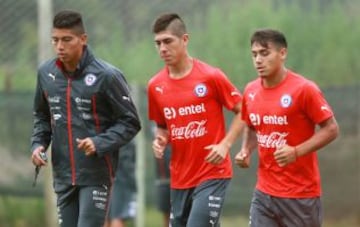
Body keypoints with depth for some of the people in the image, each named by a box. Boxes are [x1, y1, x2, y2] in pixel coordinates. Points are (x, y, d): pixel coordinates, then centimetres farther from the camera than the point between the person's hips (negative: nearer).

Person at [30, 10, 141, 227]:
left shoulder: (106, 76, -11)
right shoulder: (46, 73, 5)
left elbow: (130, 122, -6)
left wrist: (100, 144, -20)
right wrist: (38, 144, 3)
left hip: (96, 175, -5)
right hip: (63, 175, 5)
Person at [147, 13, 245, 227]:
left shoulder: (211, 77, -10)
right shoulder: (155, 86, 4)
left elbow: (243, 112, -2)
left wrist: (225, 145, -15)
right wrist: (161, 140, -3)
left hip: (212, 175, -5)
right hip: (180, 179, 5)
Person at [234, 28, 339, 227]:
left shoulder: (304, 89, -12)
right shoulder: (251, 91, 5)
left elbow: (331, 129, -11)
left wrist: (296, 152, -22)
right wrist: (246, 151, 2)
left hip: (301, 195, -5)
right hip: (264, 193, 5)